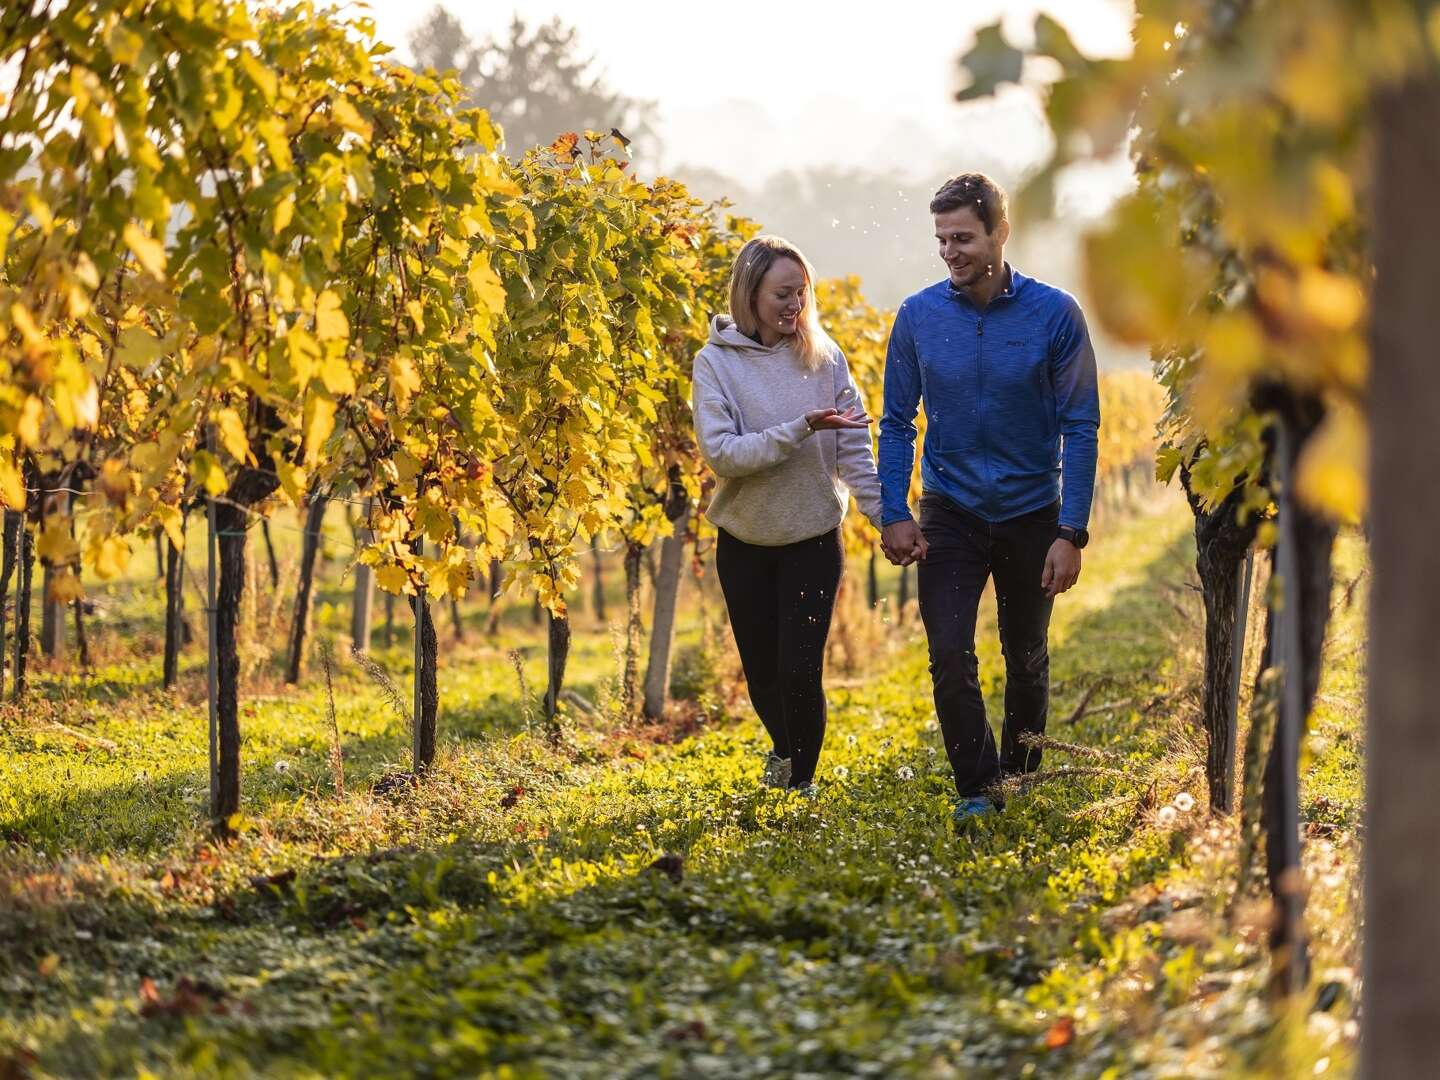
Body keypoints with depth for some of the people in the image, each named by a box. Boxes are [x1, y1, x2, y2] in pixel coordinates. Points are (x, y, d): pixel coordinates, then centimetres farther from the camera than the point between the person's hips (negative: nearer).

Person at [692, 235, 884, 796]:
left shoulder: (824, 356, -4)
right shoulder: (716, 362, -8)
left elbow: (854, 449, -2)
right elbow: (721, 451, -19)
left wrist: (886, 517, -9)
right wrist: (799, 430, -26)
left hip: (814, 539, 0)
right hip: (745, 541, 1)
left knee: (800, 670, -7)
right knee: (763, 671, 12)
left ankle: (802, 779, 15)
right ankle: (785, 749, 42)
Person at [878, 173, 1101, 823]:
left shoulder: (1054, 314, -11)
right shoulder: (918, 317, -5)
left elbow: (1079, 428, -9)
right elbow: (897, 423, 3)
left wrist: (1072, 533, -14)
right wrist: (894, 514, -8)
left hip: (1031, 513, 0)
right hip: (950, 513, 1)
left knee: (1027, 660, 13)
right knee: (950, 656, -13)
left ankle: (1022, 782, 32)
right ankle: (977, 791, -1)